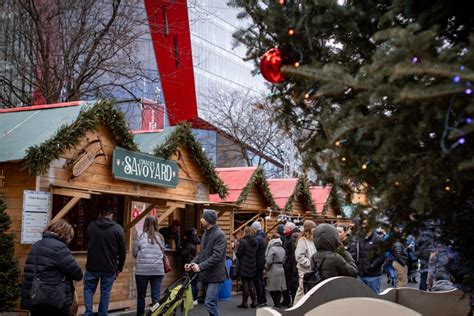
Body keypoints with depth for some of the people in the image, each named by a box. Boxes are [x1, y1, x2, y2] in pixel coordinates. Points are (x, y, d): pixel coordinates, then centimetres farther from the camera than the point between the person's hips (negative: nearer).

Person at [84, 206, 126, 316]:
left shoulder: (91, 226, 0)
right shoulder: (118, 228, -6)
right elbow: (122, 250, -3)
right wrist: (119, 268, 7)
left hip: (92, 266, 1)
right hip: (109, 267, -1)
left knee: (89, 289, 15)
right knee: (105, 292, 10)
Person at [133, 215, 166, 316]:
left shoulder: (141, 236, -4)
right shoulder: (160, 237, 4)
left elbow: (135, 253, 1)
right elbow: (163, 252, 11)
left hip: (142, 270, -2)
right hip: (158, 270, 2)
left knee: (141, 296, 11)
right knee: (156, 296, 5)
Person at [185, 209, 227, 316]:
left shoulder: (219, 235, -15)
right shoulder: (205, 233, 13)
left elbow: (216, 256, -22)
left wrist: (201, 266, -26)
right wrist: (193, 263, 1)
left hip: (215, 275, -9)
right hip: (206, 275, 9)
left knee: (209, 303, -13)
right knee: (212, 303, 13)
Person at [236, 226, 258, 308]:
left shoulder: (243, 241, -15)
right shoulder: (255, 242, 5)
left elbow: (239, 254, -13)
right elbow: (256, 254, 10)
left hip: (244, 265, -6)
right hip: (252, 265, 6)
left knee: (245, 283, 0)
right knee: (251, 282, 13)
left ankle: (244, 302, 3)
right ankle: (253, 302, 14)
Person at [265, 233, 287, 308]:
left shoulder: (272, 249, -13)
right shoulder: (282, 249, 8)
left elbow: (269, 261, -16)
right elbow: (284, 260, 10)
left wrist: (266, 267, 1)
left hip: (273, 271, -7)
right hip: (281, 269, 7)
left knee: (272, 289, 0)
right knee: (279, 288, 12)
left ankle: (277, 304, -3)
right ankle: (278, 304, 14)